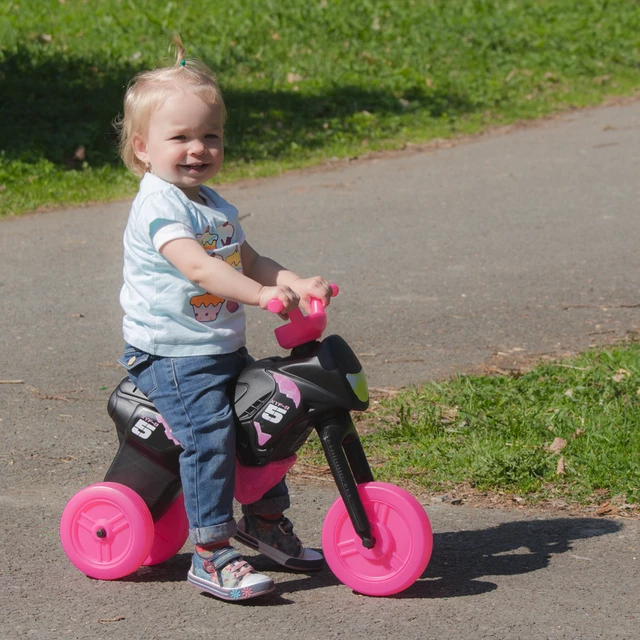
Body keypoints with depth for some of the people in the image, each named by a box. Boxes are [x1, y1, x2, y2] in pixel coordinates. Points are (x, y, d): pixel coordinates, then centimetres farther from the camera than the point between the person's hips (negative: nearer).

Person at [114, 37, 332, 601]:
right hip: (171, 354, -9)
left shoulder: (216, 207, 14)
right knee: (210, 433, -24)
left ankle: (267, 521, 34)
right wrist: (261, 294, -39)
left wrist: (298, 284, 0)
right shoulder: (158, 204, -16)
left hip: (225, 349, 9)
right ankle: (211, 554, -22)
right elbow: (195, 264, -30)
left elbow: (250, 261, 18)